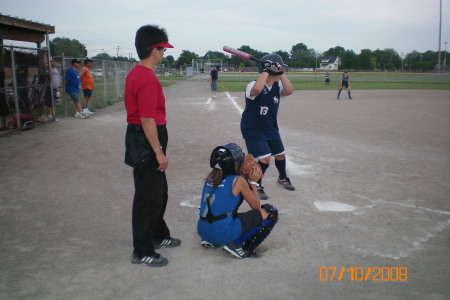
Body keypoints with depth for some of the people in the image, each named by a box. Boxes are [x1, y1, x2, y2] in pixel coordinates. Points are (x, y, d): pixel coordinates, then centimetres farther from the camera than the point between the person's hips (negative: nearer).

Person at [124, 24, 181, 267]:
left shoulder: (134, 74, 12)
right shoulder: (148, 79, -21)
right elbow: (147, 119, -24)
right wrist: (159, 152, -21)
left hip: (138, 137, 11)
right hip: (147, 141, -11)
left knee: (159, 192, 23)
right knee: (148, 198, 0)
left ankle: (159, 236, 39)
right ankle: (142, 252, 12)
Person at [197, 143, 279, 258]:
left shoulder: (211, 177, 10)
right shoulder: (238, 180, -7)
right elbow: (256, 206, 3)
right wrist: (253, 182, 12)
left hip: (202, 231, 8)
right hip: (223, 234, -7)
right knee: (270, 212, 2)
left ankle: (210, 241, 17)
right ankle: (236, 245, -3)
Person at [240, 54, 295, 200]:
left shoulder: (277, 86, -3)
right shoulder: (254, 85, -24)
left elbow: (289, 91, -22)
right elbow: (257, 89, -49)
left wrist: (280, 73, -22)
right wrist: (266, 71, -36)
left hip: (271, 128, 8)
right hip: (253, 129, -7)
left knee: (280, 155, 19)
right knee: (265, 158, -17)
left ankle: (283, 178, 48)